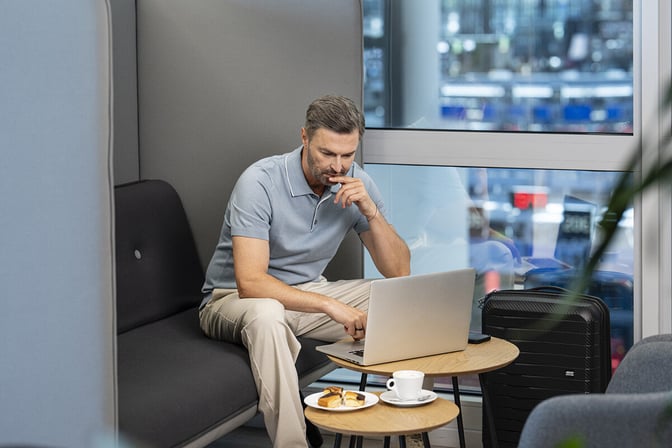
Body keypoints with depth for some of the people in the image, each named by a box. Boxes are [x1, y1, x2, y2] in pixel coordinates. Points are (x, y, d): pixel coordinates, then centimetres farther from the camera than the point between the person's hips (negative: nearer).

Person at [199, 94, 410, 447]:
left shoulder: (356, 183, -6)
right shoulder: (260, 182, -24)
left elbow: (399, 273, -6)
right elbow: (250, 282, -32)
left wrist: (371, 211, -22)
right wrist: (329, 305, -40)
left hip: (308, 294, 6)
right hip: (233, 299, -5)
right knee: (266, 314, -41)